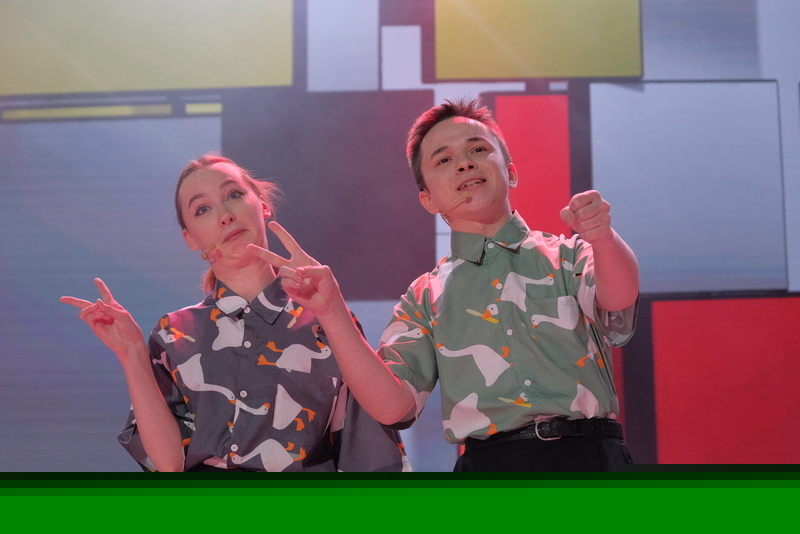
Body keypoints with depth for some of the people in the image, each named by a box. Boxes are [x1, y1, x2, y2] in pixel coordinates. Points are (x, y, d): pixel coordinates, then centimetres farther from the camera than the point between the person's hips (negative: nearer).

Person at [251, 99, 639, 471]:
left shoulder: (569, 258, 16)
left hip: (590, 457, 0)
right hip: (489, 462, 1)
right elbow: (392, 406, 5)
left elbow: (617, 305, -7)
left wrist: (603, 237, -28)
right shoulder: (426, 300, 18)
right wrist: (331, 312, -5)